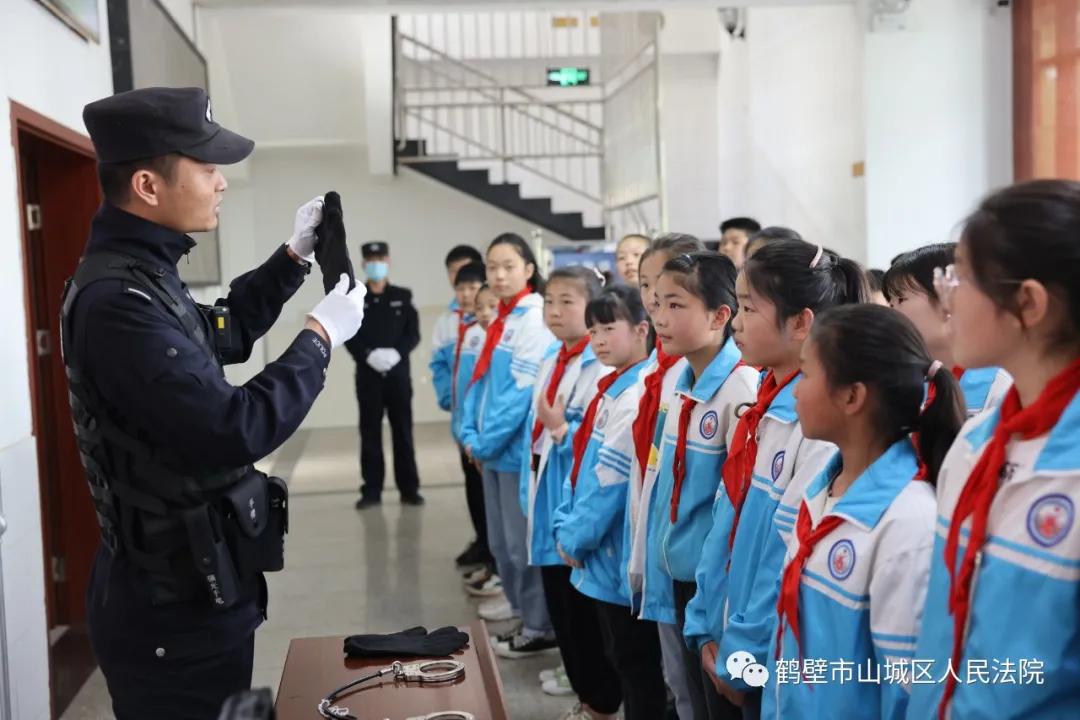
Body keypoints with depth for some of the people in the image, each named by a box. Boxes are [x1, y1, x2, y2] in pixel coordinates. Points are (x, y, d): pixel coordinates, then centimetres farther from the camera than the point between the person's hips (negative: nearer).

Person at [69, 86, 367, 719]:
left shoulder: (139, 275, 7)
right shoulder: (118, 301, -26)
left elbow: (223, 335, 25)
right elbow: (237, 430, -29)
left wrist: (294, 258, 15)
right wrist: (321, 338, -16)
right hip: (173, 607, -10)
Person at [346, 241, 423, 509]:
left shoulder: (403, 296, 8)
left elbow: (413, 333, 1)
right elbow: (348, 336, -2)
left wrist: (396, 353, -16)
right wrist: (369, 355, -18)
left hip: (398, 372, 0)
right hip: (368, 374, 0)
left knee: (403, 431, 4)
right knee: (370, 433, 3)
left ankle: (409, 489, 11)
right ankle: (371, 491, 8)